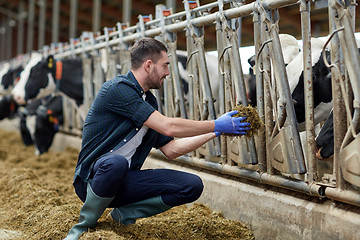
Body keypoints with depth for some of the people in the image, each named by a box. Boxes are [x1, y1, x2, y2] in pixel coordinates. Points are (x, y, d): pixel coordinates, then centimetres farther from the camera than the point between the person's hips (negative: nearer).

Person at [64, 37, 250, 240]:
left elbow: (171, 149, 15)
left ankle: (123, 214, -2)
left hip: (124, 180, 7)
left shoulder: (149, 101, 13)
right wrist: (217, 125, -12)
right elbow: (168, 127, -21)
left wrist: (214, 133, 12)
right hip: (93, 176, -7)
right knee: (116, 162, -43)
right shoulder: (118, 88, -15)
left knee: (192, 185, -9)